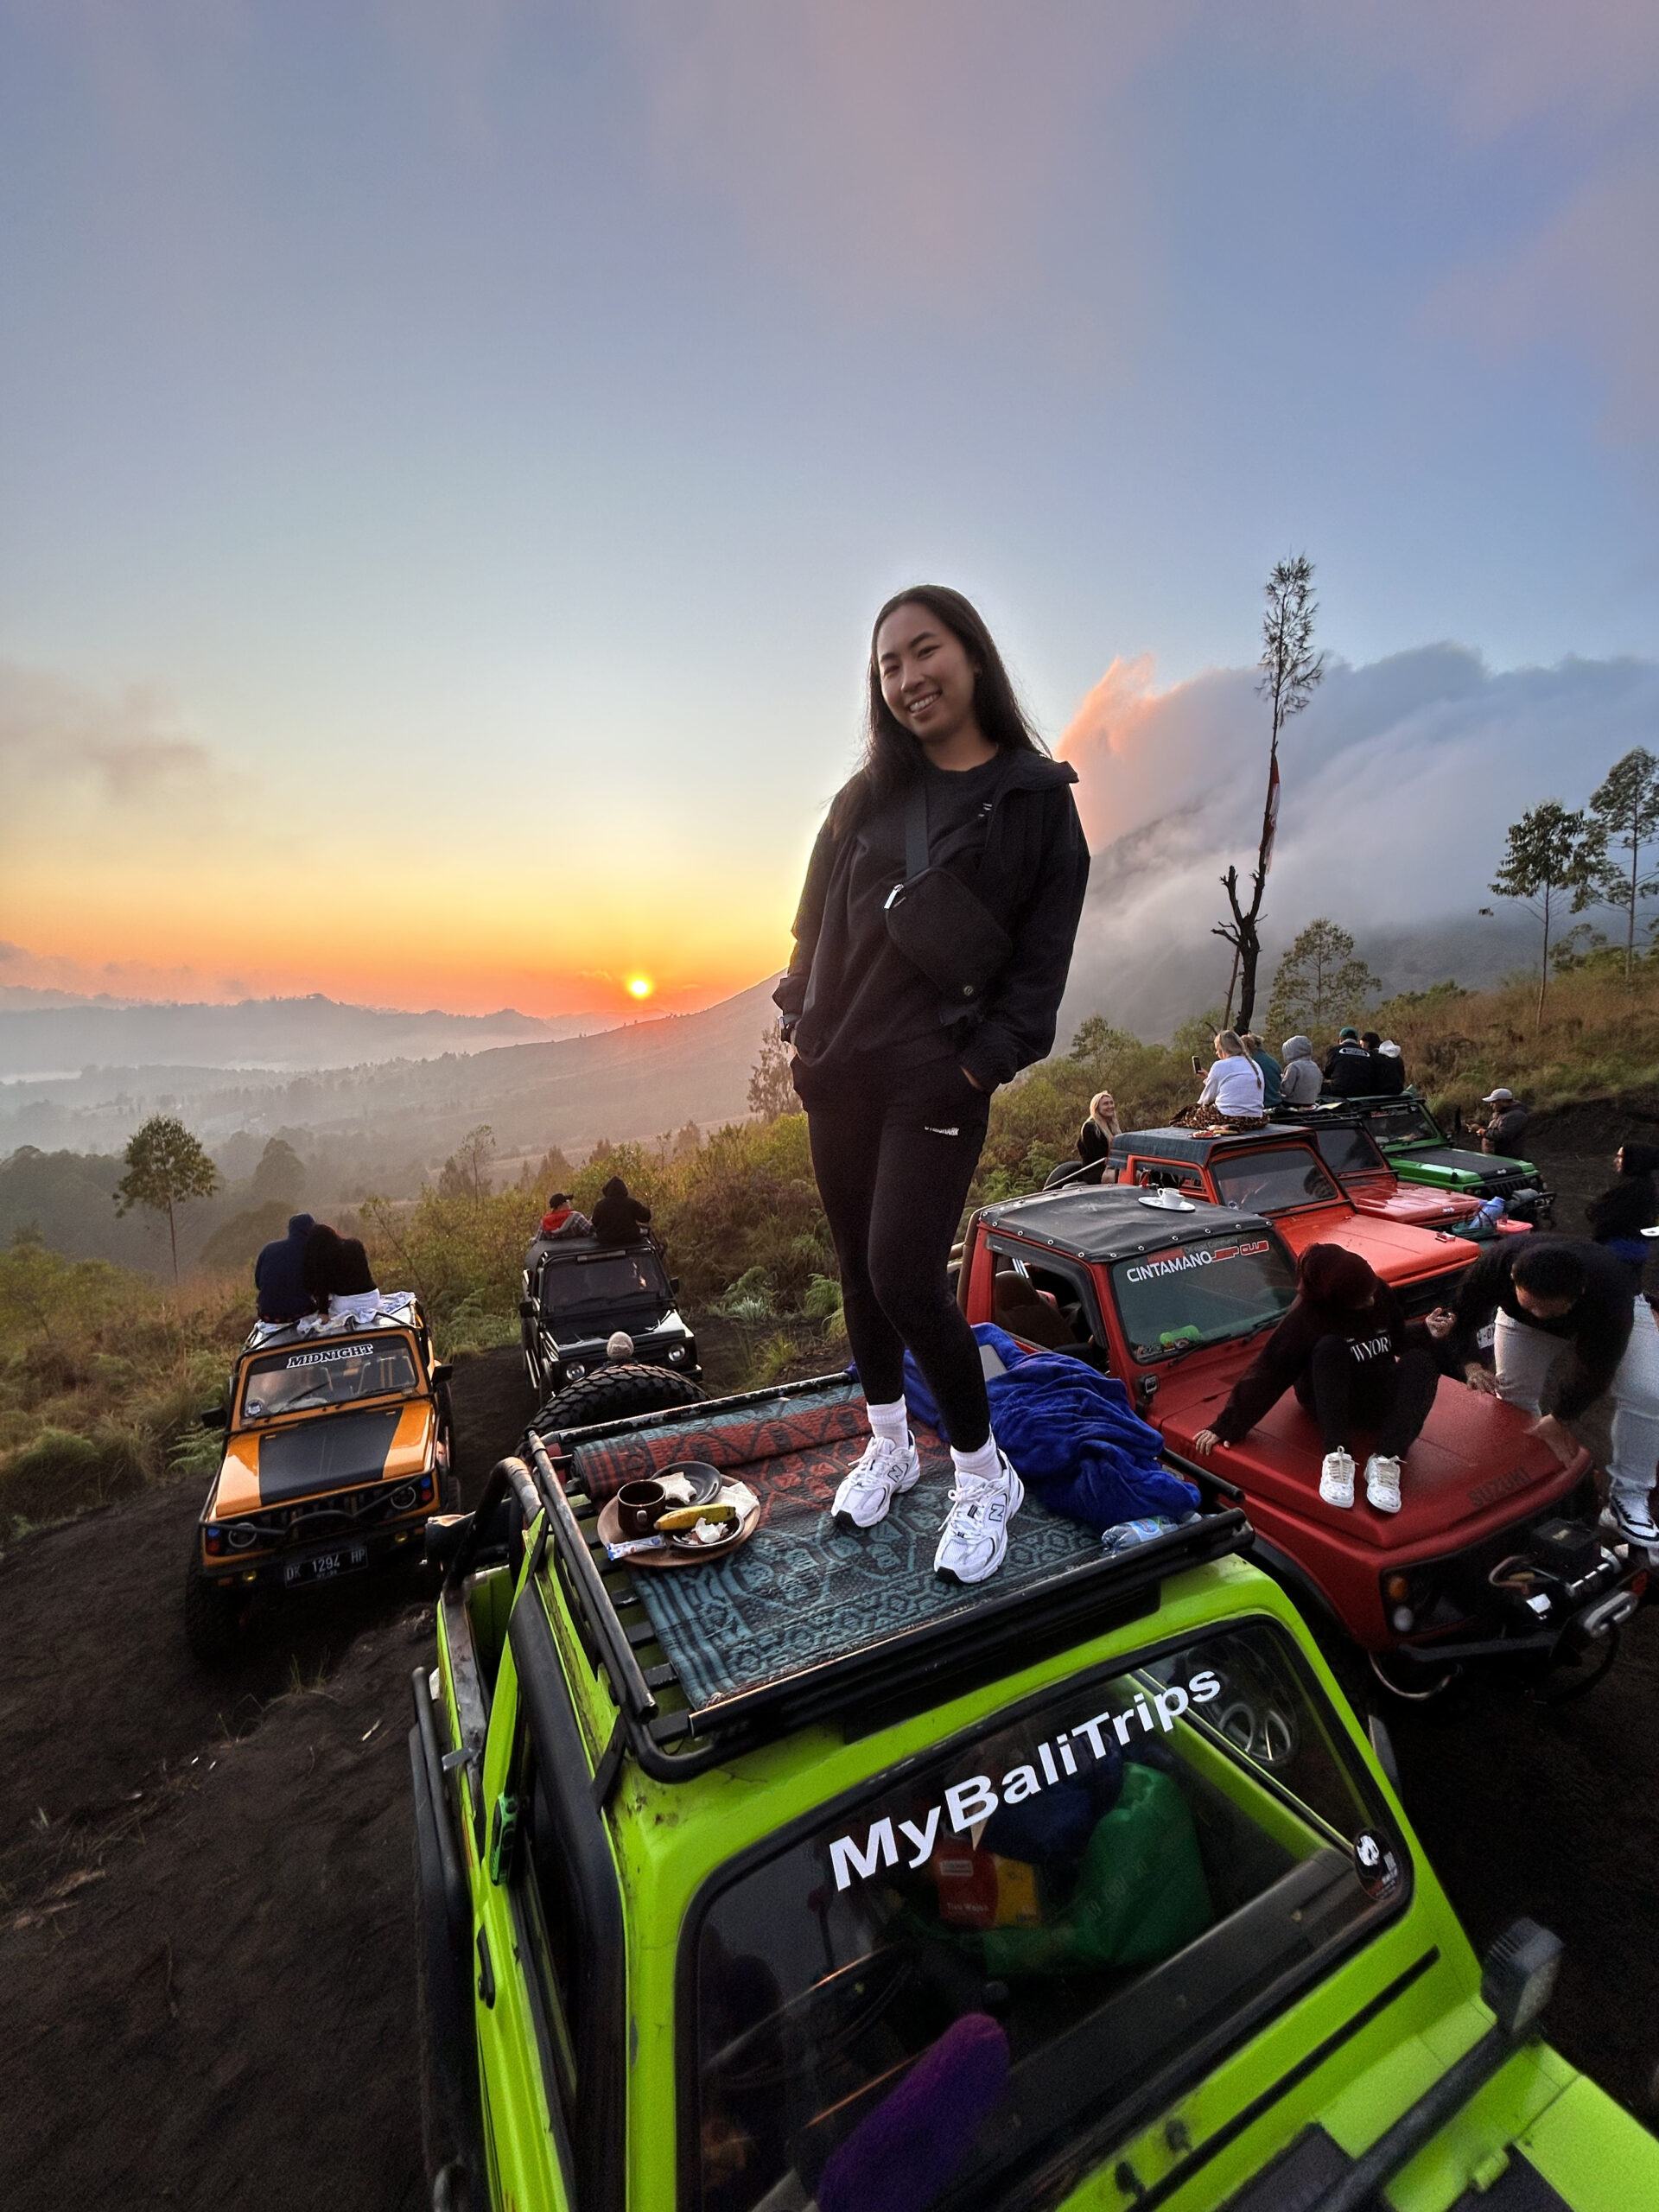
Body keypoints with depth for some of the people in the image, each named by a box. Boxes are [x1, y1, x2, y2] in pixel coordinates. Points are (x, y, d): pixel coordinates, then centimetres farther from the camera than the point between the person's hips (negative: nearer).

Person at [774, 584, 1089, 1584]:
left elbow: (1043, 953, -3)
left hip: (938, 1081, -5)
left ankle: (986, 1475, 15)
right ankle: (889, 1447, 32)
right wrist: (803, 1026, 4)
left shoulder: (1036, 797, 0)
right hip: (839, 1072, 5)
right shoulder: (867, 796, 12)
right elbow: (817, 919, 14)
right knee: (859, 1266, 11)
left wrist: (984, 1060, -11)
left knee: (904, 1277, -11)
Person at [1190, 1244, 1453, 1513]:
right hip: (1331, 1398, -4)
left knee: (1422, 1359, -24)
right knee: (1330, 1347, -34)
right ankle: (1337, 1458, -38)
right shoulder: (1304, 1316, -21)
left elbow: (1398, 1337, 11)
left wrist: (1427, 1331, -12)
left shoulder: (1379, 1291, -7)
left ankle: (1386, 1461, -34)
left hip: (1380, 1395, 5)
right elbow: (1266, 1372, -22)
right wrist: (1226, 1426, -26)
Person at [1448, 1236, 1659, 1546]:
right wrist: (1469, 1364, -38)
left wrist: (1560, 1418, -27)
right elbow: (1463, 1312, -23)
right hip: (1522, 1324, 2)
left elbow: (1594, 1369, -32)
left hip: (1609, 1321, -1)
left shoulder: (1608, 1287, -44)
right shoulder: (1499, 1262, -40)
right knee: (1513, 1393, -6)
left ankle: (1628, 1497, -4)